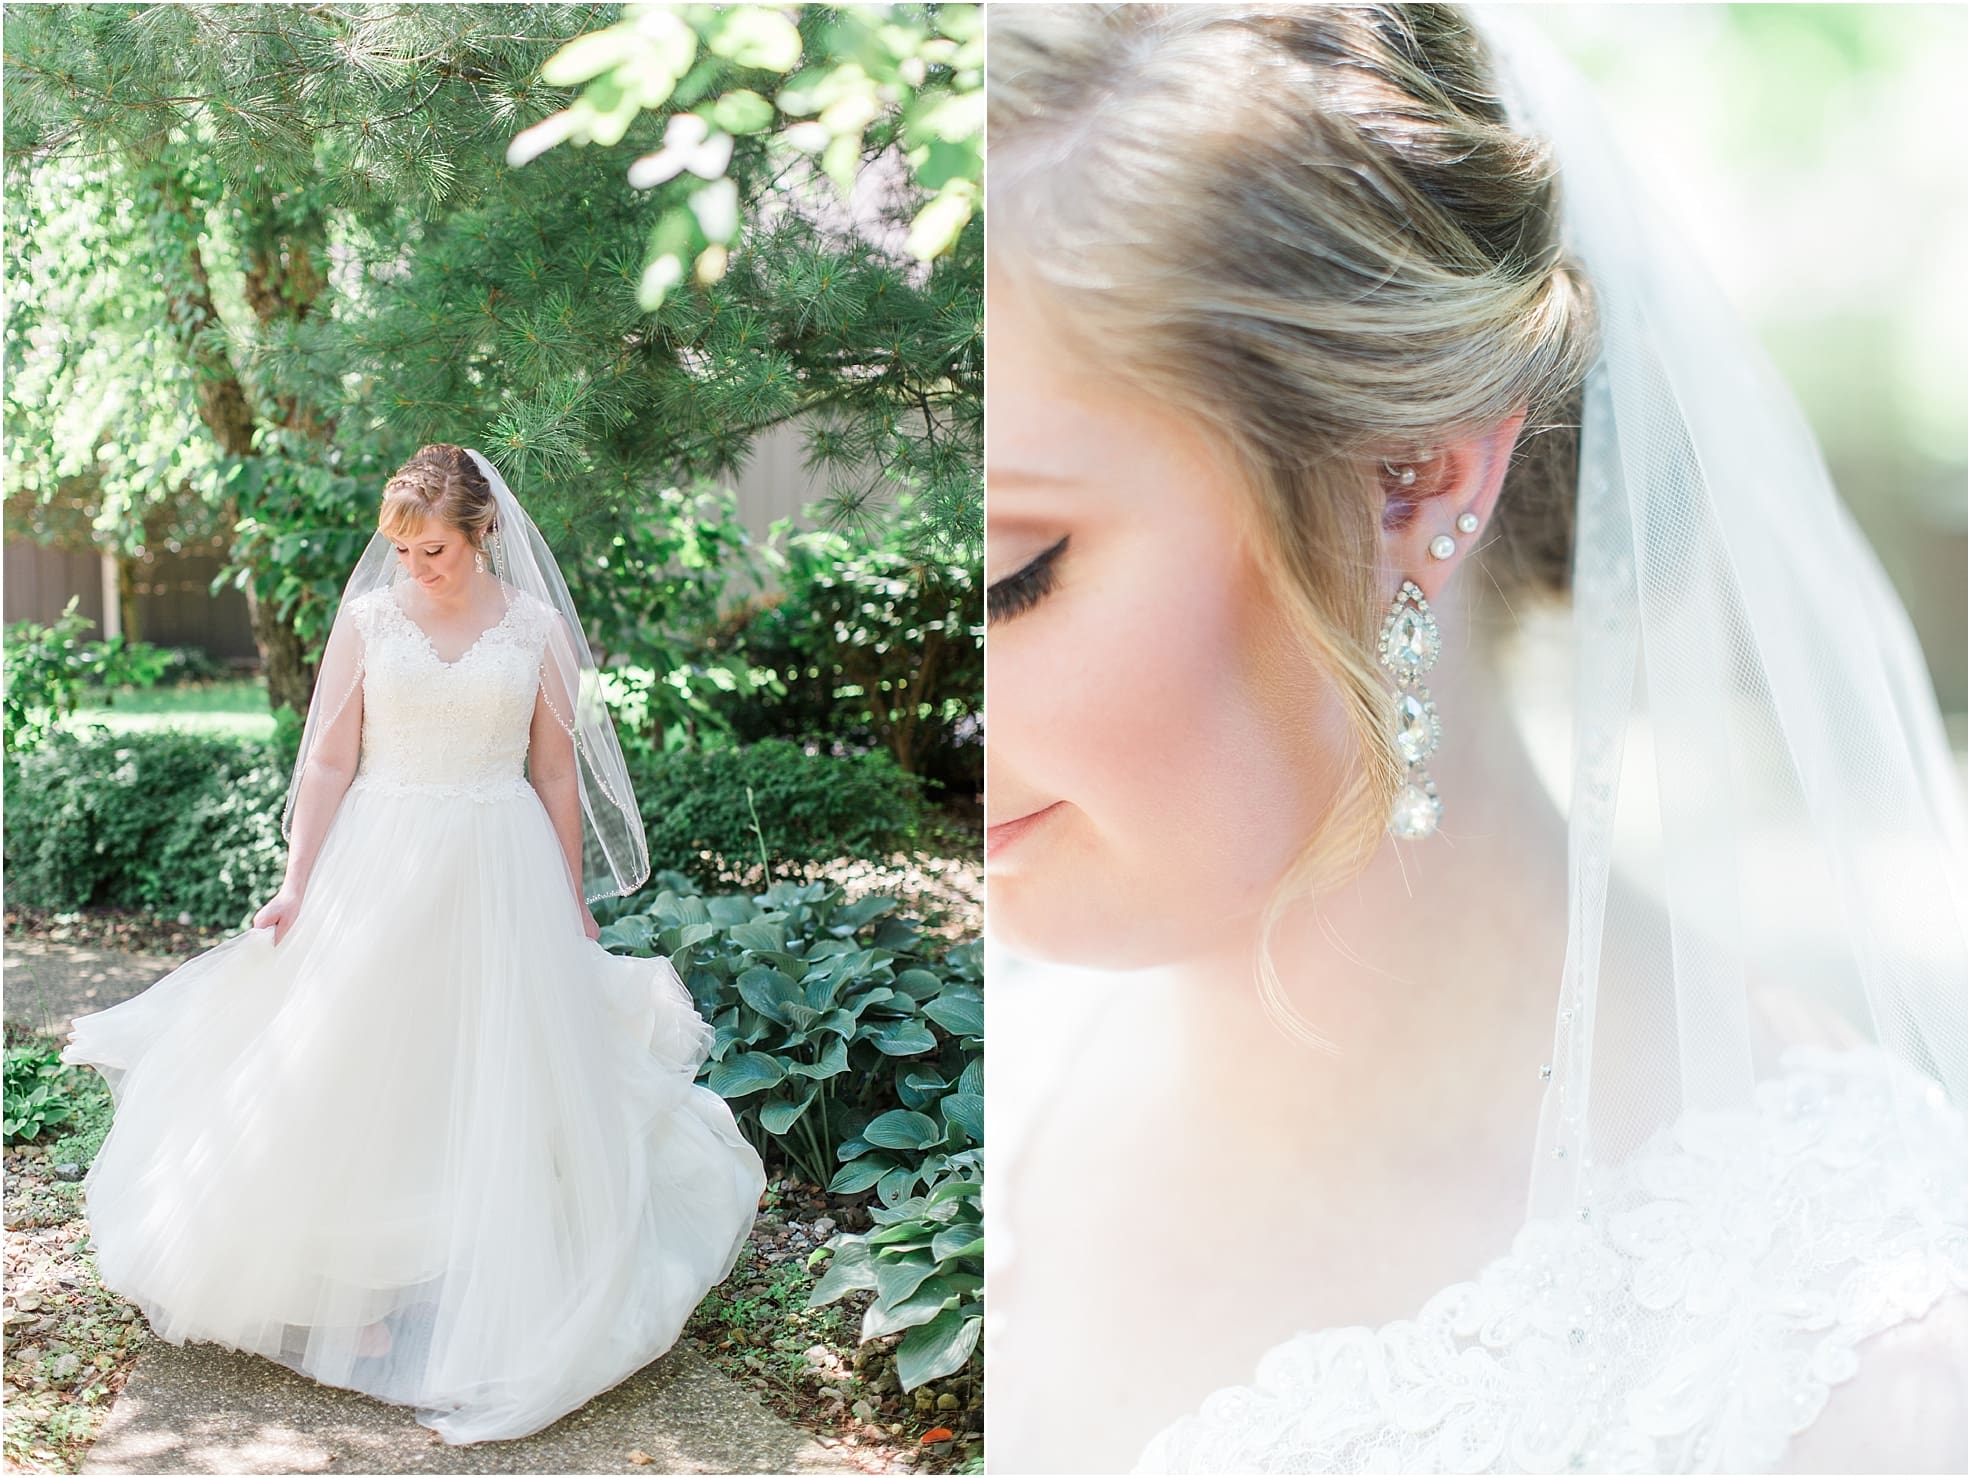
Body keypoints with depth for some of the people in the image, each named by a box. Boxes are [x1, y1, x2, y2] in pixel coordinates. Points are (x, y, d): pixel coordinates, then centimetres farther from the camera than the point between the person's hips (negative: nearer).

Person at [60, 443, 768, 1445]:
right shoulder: (367, 618, 1)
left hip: (501, 873, 0)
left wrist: (574, 904, 7)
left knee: (497, 1085, 3)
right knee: (360, 1079, 3)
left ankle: (487, 1303, 18)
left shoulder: (534, 626, 0)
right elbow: (328, 763, 3)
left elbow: (556, 773, 5)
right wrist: (297, 886, -3)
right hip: (381, 864, 1)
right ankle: (365, 1287, 18)